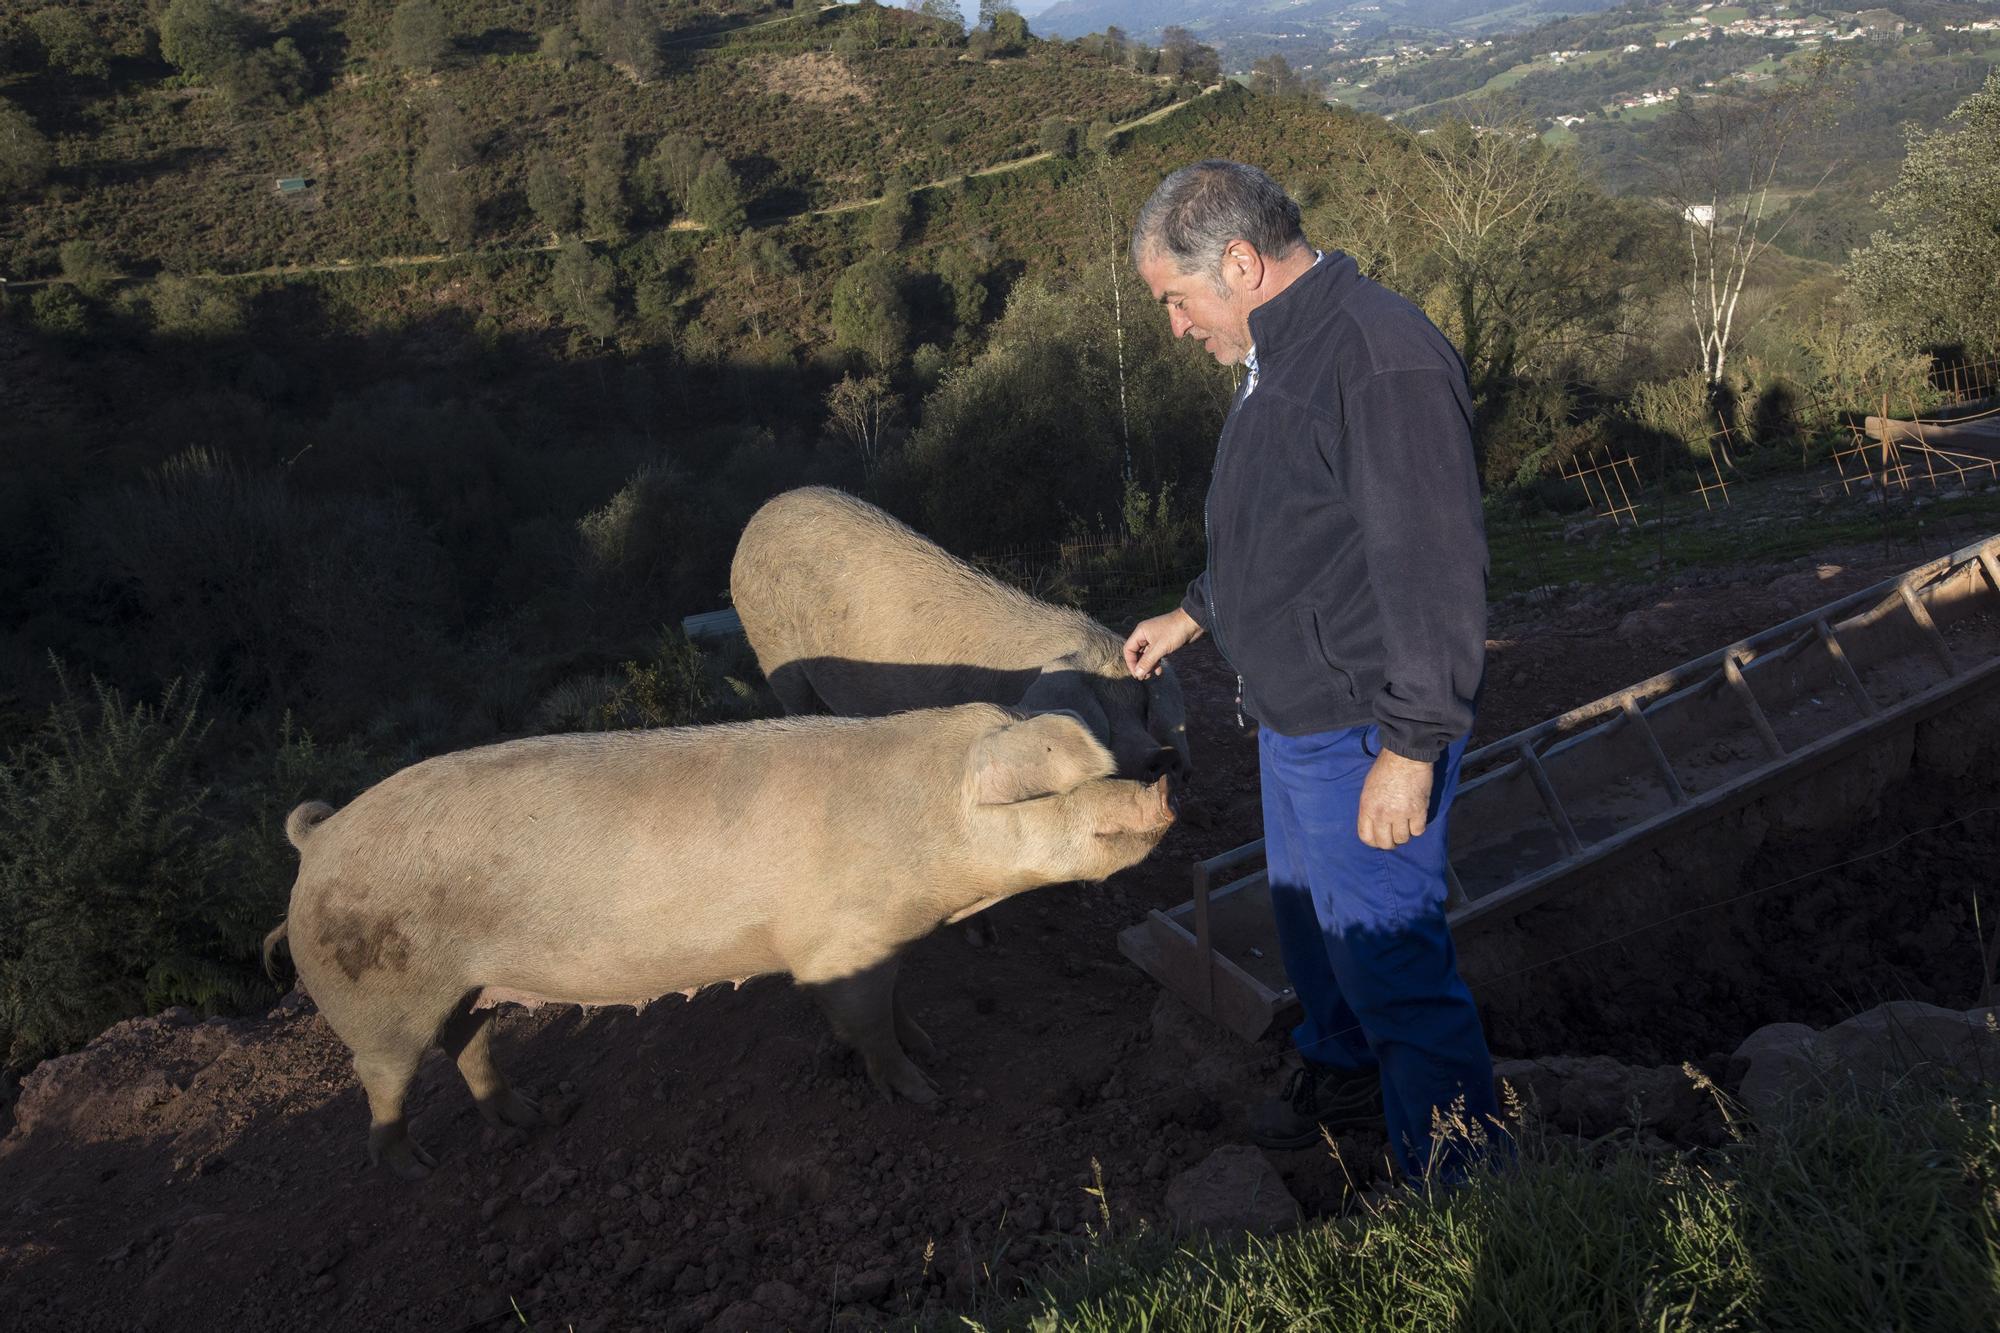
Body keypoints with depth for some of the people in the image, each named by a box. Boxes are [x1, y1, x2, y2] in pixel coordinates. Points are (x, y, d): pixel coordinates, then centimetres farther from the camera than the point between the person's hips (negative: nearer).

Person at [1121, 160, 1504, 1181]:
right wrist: (1194, 615, 27)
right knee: (1307, 916, 26)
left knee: (1390, 961, -2)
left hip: (1363, 735, -10)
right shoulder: (1281, 351, 9)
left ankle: (1459, 1190, 14)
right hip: (1292, 715, 10)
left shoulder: (1383, 359, -24)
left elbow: (1432, 571, -27)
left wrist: (1411, 750, -26)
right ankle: (1342, 1077, 50)